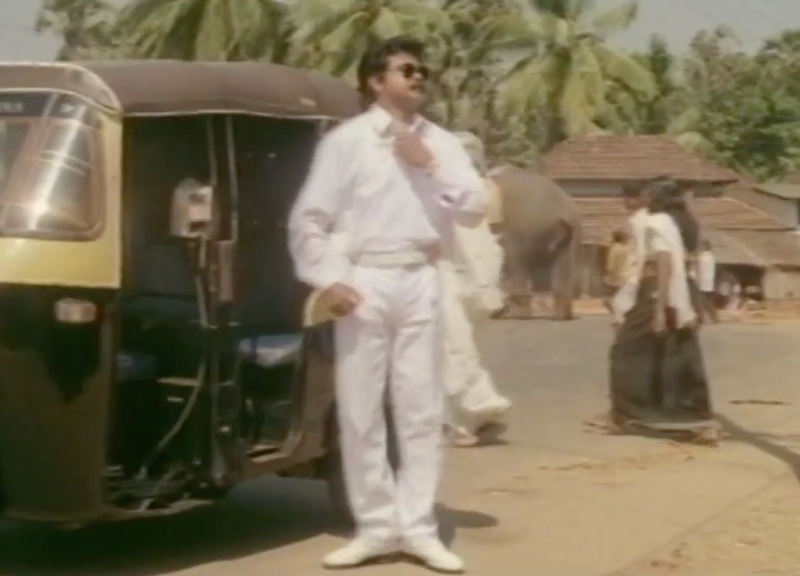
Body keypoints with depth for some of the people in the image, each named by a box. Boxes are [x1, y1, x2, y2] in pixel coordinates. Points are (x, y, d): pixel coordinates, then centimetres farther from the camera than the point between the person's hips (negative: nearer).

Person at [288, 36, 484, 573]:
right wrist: (329, 280, -9)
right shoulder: (346, 140, 0)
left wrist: (432, 167, -5)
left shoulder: (441, 142, 11)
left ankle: (418, 528, 12)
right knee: (360, 412, 0)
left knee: (422, 409, 4)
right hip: (364, 281, -3)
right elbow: (308, 219, 0)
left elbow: (477, 209, 5)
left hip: (420, 283, 3)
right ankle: (377, 527, 12)